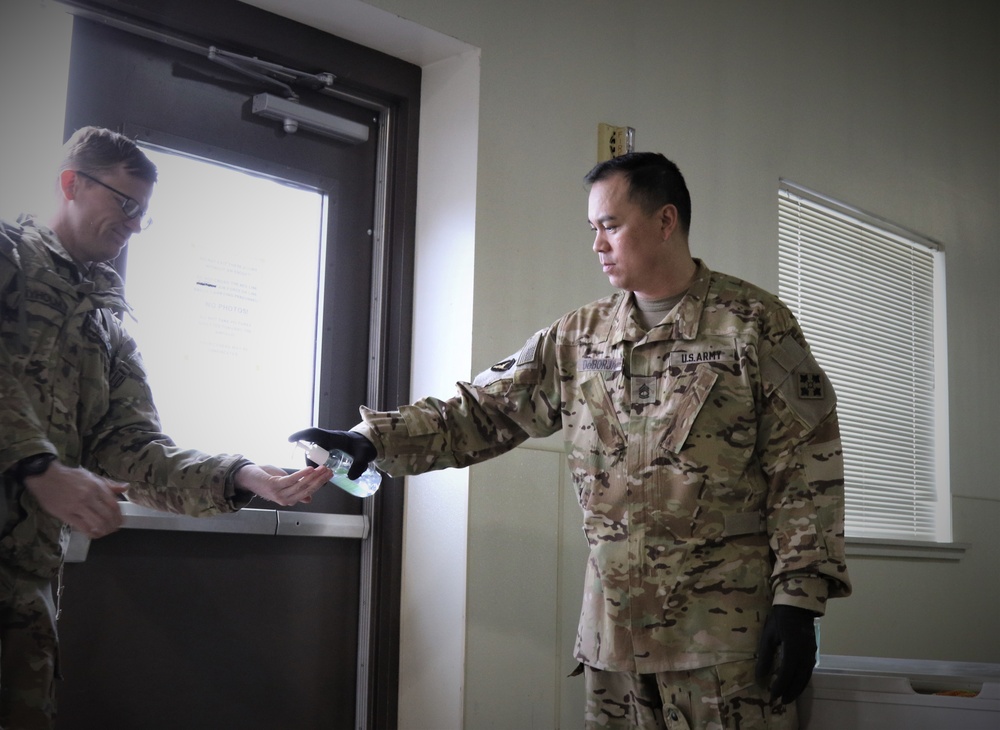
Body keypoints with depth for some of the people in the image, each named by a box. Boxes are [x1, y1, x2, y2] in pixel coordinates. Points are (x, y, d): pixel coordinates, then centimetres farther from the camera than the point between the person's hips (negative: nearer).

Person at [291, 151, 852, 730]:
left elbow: (806, 470, -6)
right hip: (614, 625, 4)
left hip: (726, 626, -4)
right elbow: (483, 412, 11)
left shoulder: (756, 325, -3)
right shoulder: (579, 337, 12)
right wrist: (373, 439, -2)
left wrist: (798, 601, -11)